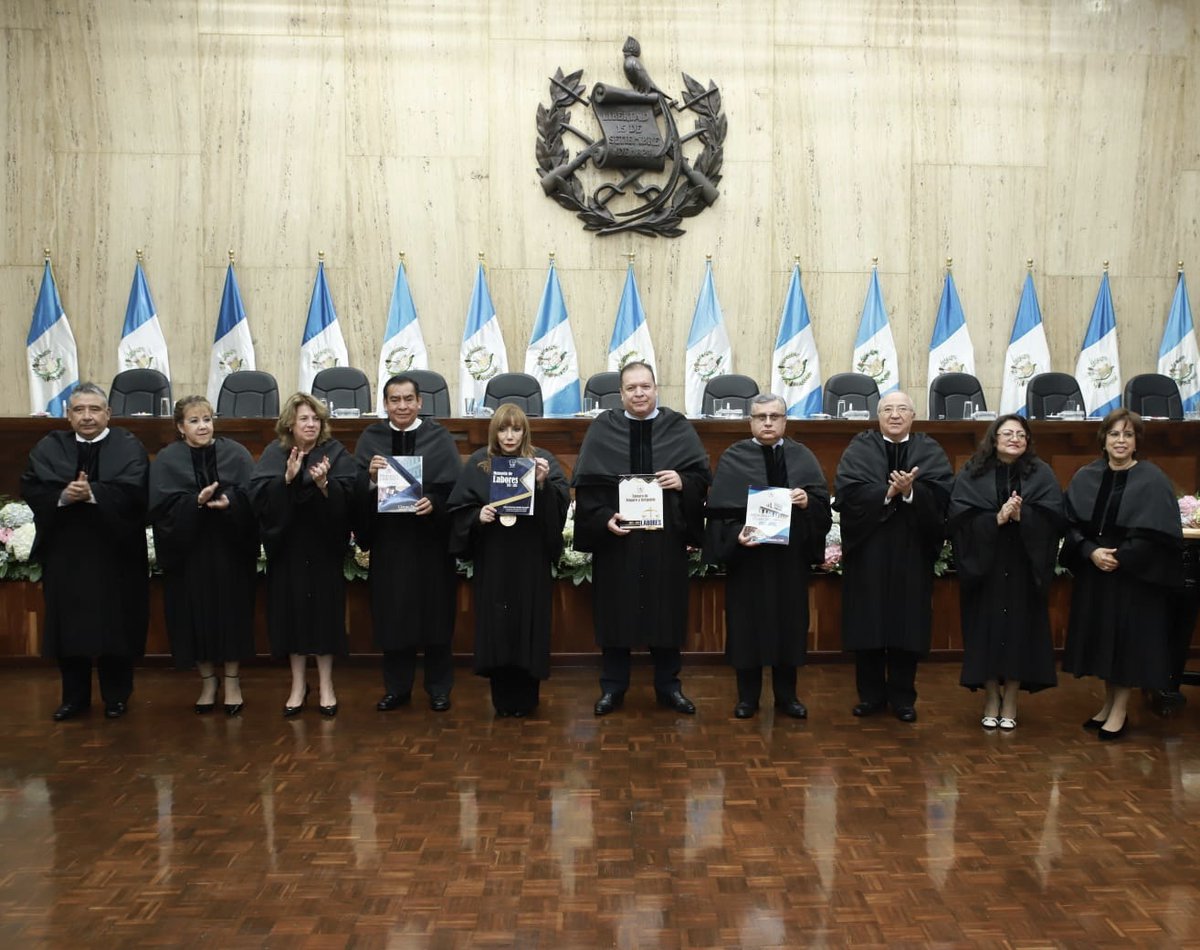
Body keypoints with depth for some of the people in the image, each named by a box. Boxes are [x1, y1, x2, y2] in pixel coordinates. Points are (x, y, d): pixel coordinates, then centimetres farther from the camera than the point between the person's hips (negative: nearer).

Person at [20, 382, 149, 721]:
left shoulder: (129, 446, 0)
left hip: (114, 550, -2)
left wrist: (93, 493, -25)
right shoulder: (49, 447, 8)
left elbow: (133, 490, -15)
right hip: (64, 551, 3)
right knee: (68, 626, 7)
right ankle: (74, 697, 21)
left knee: (115, 625, 4)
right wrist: (62, 495, -21)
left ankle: (116, 696, 18)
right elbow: (29, 488, -4)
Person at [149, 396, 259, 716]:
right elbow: (162, 506, -10)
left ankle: (232, 680, 18)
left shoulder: (235, 454, 4)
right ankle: (207, 679, 21)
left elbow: (253, 495, -5)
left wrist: (229, 501, -24)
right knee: (196, 616, 4)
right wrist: (197, 501, -23)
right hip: (187, 551, 0)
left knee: (231, 614, 4)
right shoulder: (166, 461, 2)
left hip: (229, 550, 0)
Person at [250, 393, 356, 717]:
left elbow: (347, 497, -12)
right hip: (287, 546, 1)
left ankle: (326, 683, 17)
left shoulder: (335, 453, -2)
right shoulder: (274, 454, 1)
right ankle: (298, 682, 20)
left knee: (325, 611, 3)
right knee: (293, 612, 5)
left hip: (324, 547, -1)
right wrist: (287, 477, -25)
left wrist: (324, 483, -29)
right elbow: (257, 495, -11)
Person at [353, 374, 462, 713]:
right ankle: (397, 687, 20)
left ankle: (439, 688, 17)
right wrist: (370, 476, -18)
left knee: (435, 613, 5)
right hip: (388, 541, 2)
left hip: (430, 540, -1)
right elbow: (356, 493, 1)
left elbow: (455, 489, -3)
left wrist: (434, 503, -21)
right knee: (392, 614, 6)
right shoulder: (370, 439, 6)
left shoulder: (440, 439, 1)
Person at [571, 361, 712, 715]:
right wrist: (603, 518, -15)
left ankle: (668, 686, 23)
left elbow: (703, 475, 3)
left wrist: (682, 481, -17)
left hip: (666, 538, 1)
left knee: (666, 612, 8)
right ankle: (613, 687, 19)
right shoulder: (602, 430, 2)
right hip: (616, 537, -1)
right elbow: (586, 485, -2)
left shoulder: (679, 428, 4)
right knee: (615, 612, 6)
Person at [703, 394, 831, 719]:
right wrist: (736, 533, -22)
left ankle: (786, 695, 22)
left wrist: (807, 501, -19)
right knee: (747, 625, 4)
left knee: (789, 624, 9)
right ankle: (747, 696, 17)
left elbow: (824, 502, 2)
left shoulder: (803, 457, 6)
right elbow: (719, 508, -6)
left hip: (791, 556, 2)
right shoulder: (733, 458, 0)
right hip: (747, 557, -2)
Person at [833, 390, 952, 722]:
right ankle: (871, 695, 17)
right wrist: (886, 493, -21)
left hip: (912, 552, 1)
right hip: (867, 550, 0)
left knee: (907, 627, 5)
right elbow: (845, 491, -11)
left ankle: (903, 698, 17)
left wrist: (911, 491, -25)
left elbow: (941, 495, -9)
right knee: (868, 625, 4)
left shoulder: (930, 452, 6)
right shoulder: (859, 448, 3)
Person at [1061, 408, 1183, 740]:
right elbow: (1071, 523, 2)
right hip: (1093, 573, 4)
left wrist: (1120, 557, -17)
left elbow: (1158, 533, -11)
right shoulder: (1085, 477, 4)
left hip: (1135, 575, -4)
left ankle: (1120, 709, 11)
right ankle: (1109, 702, 24)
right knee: (1102, 637, 10)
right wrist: (1092, 552, -14)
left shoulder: (1152, 479, -7)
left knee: (1128, 639, 0)